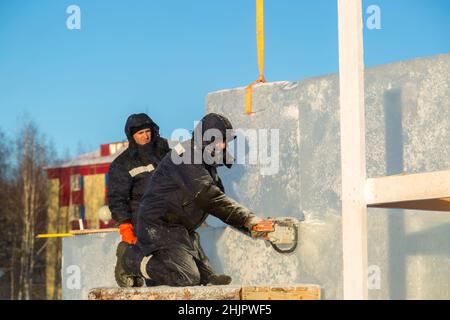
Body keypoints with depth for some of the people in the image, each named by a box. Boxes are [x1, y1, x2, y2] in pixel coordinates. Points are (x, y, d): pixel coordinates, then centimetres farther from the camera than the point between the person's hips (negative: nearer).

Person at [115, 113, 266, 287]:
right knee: (187, 278, -22)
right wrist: (247, 219, -31)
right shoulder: (185, 157, -19)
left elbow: (218, 199, 14)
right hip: (160, 226, -10)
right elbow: (208, 198, -28)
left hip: (182, 231, 10)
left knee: (208, 278, 5)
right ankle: (130, 258, -4)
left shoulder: (205, 162, 15)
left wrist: (249, 221, -1)